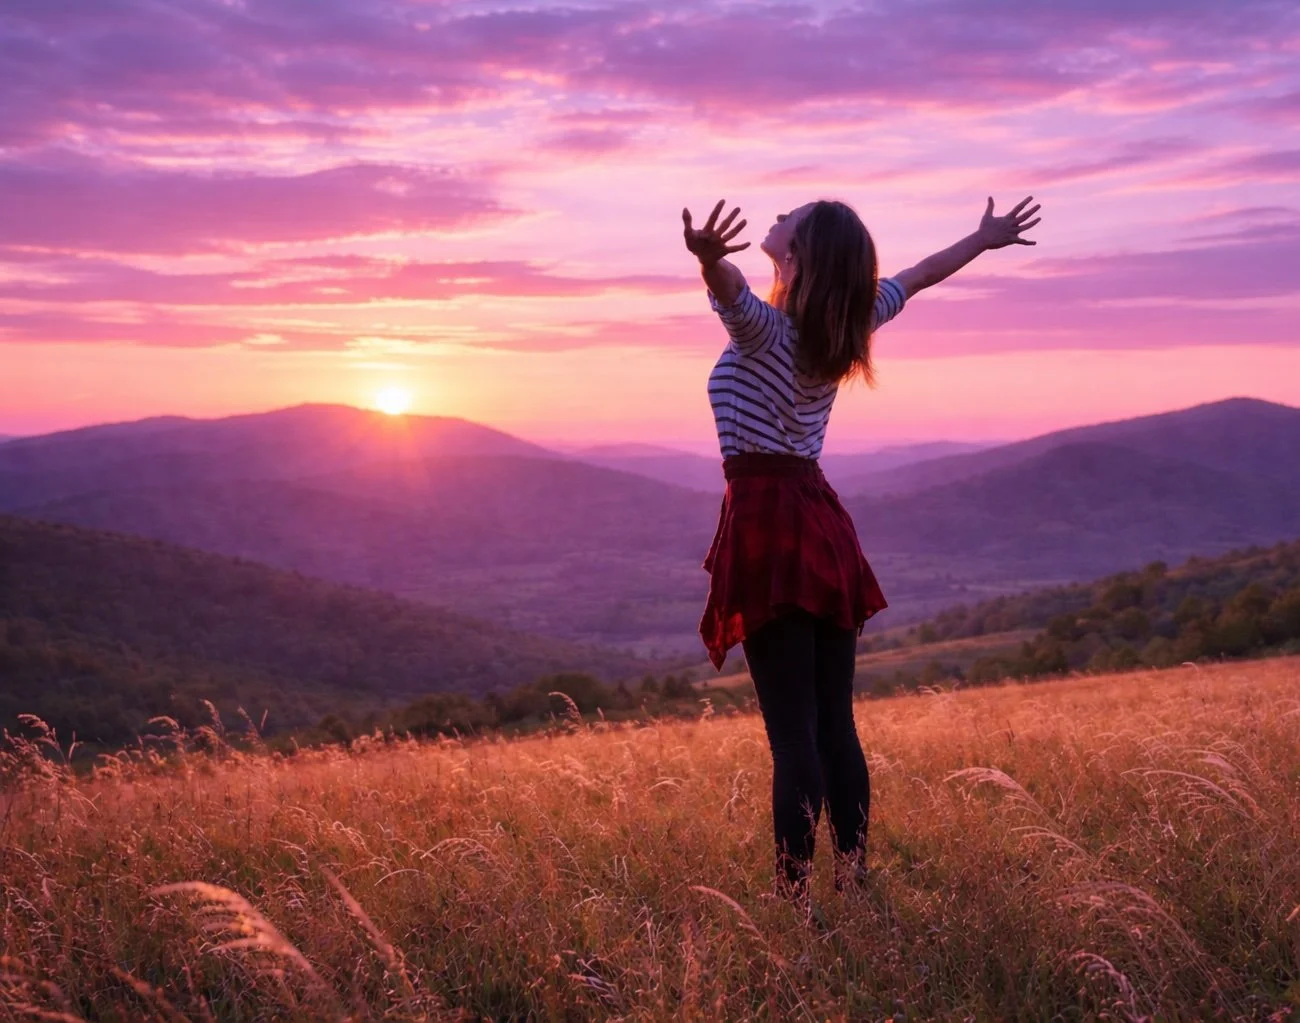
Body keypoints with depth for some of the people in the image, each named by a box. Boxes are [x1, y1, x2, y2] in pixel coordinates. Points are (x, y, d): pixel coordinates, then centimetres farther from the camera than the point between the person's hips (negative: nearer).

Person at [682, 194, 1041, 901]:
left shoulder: (763, 329, -9)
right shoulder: (846, 326, 10)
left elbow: (732, 288, -33)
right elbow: (917, 276, 25)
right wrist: (986, 238, 40)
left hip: (766, 523, -7)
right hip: (821, 519, 7)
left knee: (792, 730, -9)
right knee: (835, 724, 9)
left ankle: (795, 897, -8)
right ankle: (854, 879, 12)